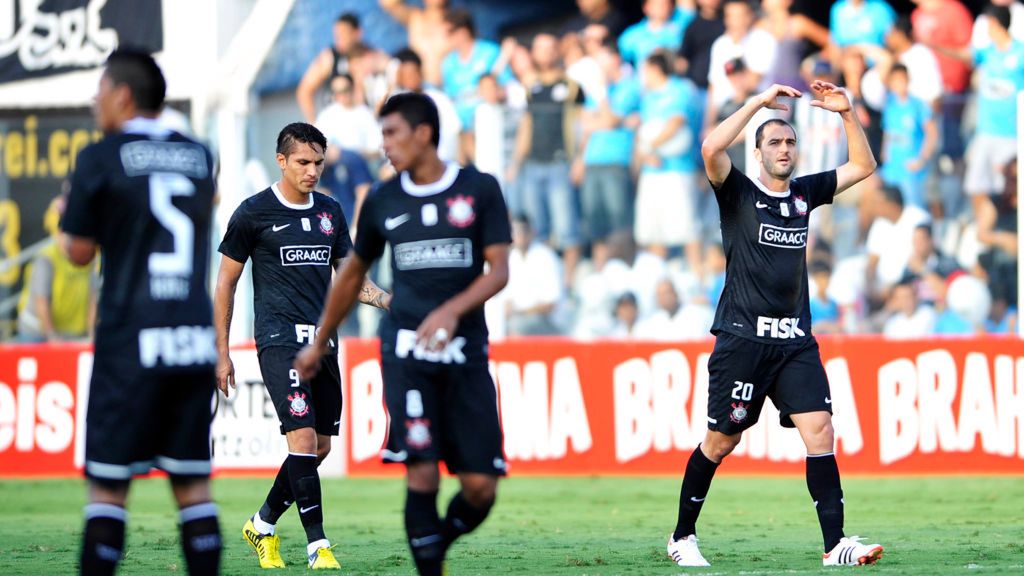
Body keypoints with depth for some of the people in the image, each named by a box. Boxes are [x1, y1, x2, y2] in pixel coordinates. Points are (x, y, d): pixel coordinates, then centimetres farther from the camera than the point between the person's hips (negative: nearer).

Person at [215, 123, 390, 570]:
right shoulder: (254, 213, -2)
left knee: (320, 448, 8)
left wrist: (392, 302, -1)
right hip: (279, 339, -6)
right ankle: (317, 546, -17)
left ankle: (263, 526, 27)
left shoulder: (330, 211, 13)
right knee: (303, 438, -18)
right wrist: (221, 353, -1)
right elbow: (226, 283, 2)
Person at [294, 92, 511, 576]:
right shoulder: (383, 201, 9)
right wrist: (319, 344, 28)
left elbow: (498, 271, -3)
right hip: (405, 349, 0)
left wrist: (452, 311, -20)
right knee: (422, 473, -15)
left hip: (465, 350, 0)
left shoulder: (479, 190, 2)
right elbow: (353, 273, 22)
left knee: (480, 486, -5)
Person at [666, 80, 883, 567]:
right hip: (742, 338, -4)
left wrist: (846, 112, 5)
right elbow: (711, 150, -20)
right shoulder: (738, 193, -1)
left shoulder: (804, 193, 14)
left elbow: (863, 166, 18)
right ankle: (682, 537, 19)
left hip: (795, 340, 4)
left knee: (819, 429, -11)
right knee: (721, 440, 2)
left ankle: (835, 546, -16)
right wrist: (759, 103, -18)